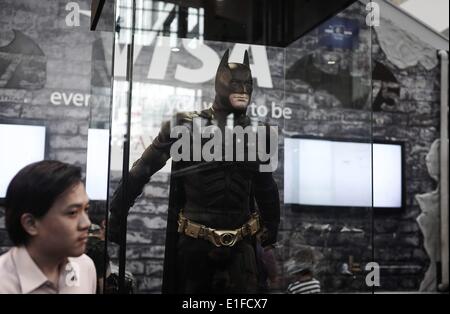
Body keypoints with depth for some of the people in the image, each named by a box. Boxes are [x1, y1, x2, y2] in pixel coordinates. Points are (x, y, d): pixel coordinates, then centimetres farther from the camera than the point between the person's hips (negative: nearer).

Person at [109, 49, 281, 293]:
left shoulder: (257, 133, 4)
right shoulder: (186, 126, -7)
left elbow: (267, 188, 16)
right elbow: (142, 171, 0)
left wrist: (270, 237, 20)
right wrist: (116, 215, 1)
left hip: (241, 245, 2)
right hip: (195, 242, -2)